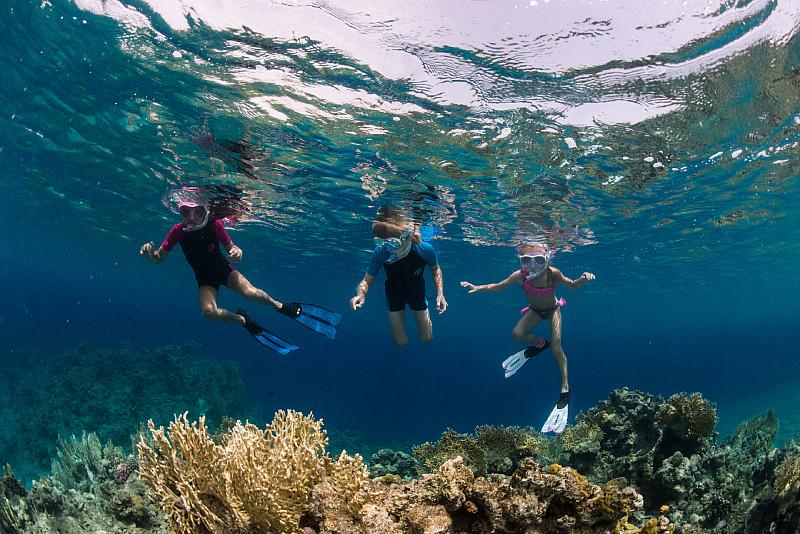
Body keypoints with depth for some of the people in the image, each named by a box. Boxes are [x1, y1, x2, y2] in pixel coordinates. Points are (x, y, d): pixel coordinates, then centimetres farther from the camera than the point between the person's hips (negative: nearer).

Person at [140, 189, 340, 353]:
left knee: (250, 292, -28)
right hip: (204, 277, 1)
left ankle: (285, 308, 1)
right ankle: (245, 321, 0)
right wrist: (149, 252, -35)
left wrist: (236, 252, -38)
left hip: (222, 268, -1)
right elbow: (159, 258, -11)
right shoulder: (178, 231, -18)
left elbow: (231, 247, -14)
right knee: (208, 311, -28)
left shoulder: (214, 225, -20)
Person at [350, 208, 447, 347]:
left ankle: (426, 316, 43)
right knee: (401, 343, 5)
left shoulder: (424, 250, -32)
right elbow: (367, 281, -22)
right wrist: (361, 294, -44)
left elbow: (436, 270, -9)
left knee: (426, 338, 9)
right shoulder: (380, 253, -33)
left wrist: (440, 293, -22)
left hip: (417, 290, 0)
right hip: (394, 292, 0)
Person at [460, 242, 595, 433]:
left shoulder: (553, 273, -34)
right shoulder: (520, 275, -30)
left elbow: (573, 285, -18)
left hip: (553, 309, -2)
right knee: (517, 334, -20)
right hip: (534, 310, 2)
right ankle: (540, 344, 13)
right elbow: (497, 286, -16)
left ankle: (565, 389, -2)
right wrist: (477, 288, -28)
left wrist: (583, 279, -40)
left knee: (556, 348, -13)